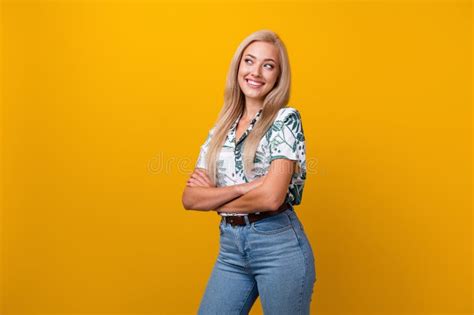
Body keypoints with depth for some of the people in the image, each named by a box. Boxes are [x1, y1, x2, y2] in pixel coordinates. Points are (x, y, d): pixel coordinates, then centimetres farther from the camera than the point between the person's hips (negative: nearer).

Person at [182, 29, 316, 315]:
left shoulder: (286, 119, -8)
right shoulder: (222, 127, 9)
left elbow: (271, 197, -19)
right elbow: (189, 198, 2)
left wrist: (214, 200, -3)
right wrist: (242, 187, -14)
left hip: (279, 244, -5)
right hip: (230, 247, 5)